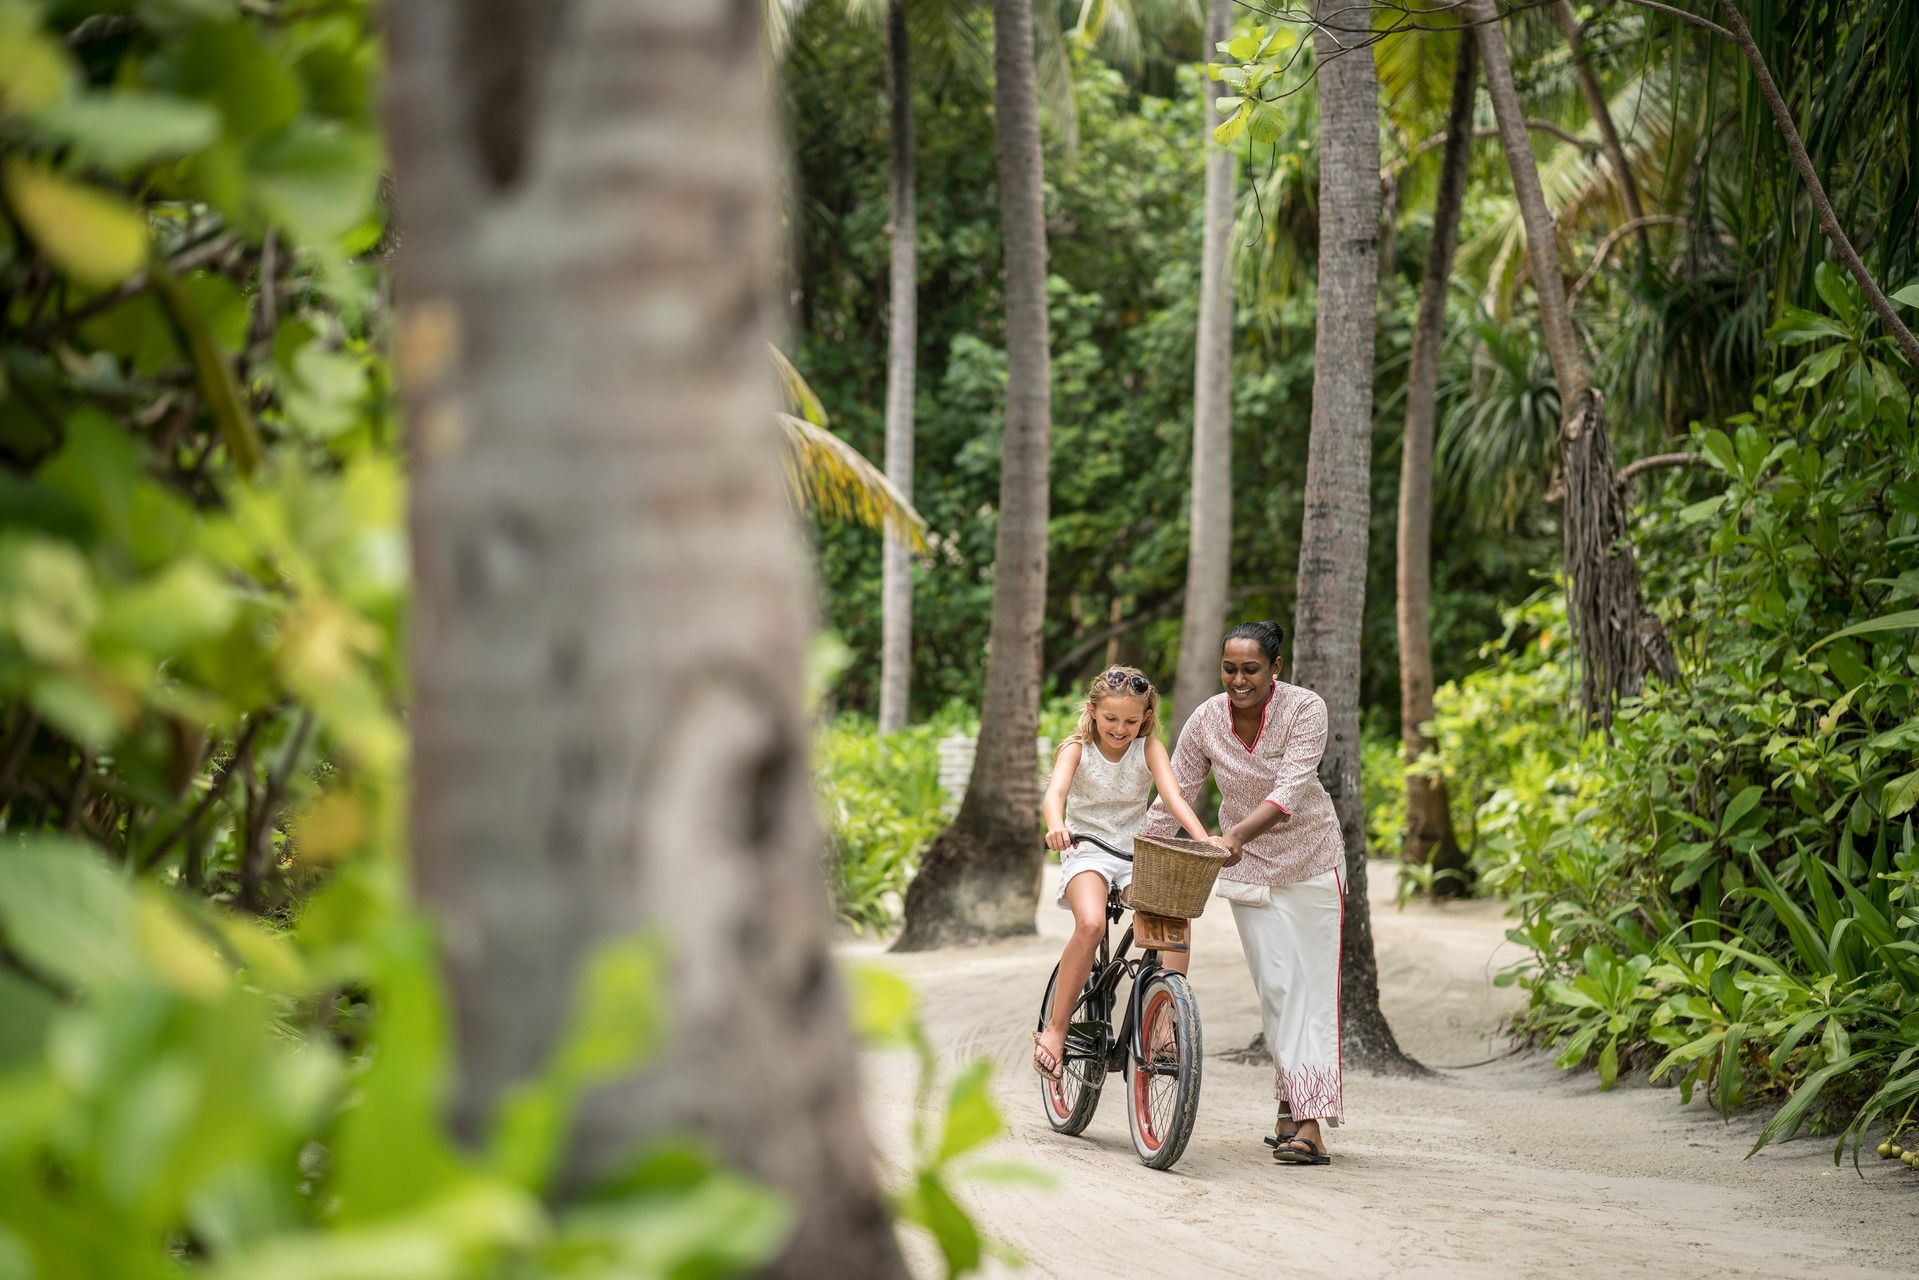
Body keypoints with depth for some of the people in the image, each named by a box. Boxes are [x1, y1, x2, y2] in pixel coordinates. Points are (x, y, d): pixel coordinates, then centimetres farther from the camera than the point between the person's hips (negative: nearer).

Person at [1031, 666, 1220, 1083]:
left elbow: (1173, 797, -18)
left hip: (1137, 854, 2)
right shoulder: (1077, 748, -8)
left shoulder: (1149, 749, -3)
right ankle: (1055, 1029, -21)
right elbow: (1054, 793, -26)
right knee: (1091, 924, -32)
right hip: (1086, 851, -2)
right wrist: (1056, 827, -49)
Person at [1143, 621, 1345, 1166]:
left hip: (1309, 860, -3)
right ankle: (1289, 1107, 7)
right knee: (1274, 987, -2)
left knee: (1310, 986, -7)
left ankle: (1311, 1123, -14)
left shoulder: (1305, 708, -20)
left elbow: (1290, 789, -30)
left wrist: (1234, 835, -43)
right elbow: (1173, 798, -3)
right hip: (1248, 864, 3)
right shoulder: (1206, 720, -11)